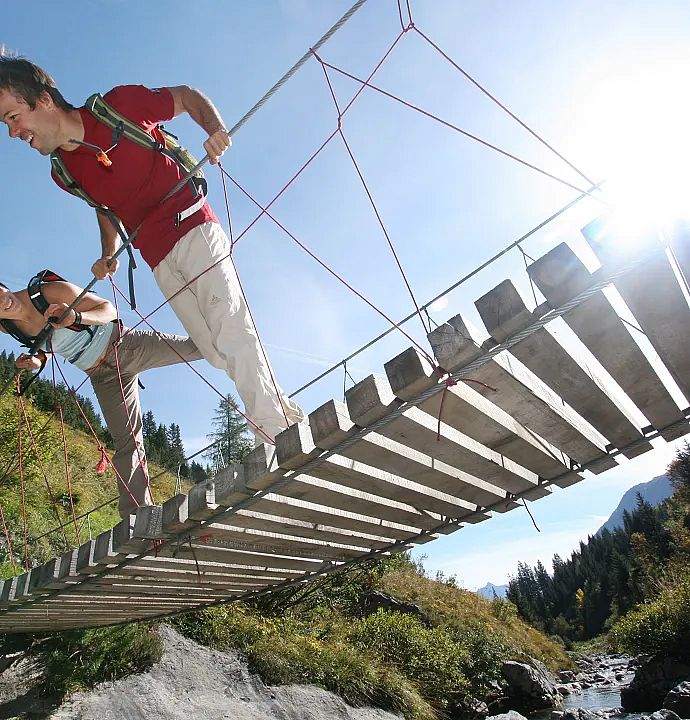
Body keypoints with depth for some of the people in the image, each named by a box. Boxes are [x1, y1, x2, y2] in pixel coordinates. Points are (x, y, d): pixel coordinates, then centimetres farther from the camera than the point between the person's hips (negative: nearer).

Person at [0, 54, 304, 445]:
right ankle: (283, 410, 8)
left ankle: (277, 428, -11)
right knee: (217, 352, -3)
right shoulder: (64, 173, 10)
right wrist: (108, 255, 10)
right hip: (160, 262, 5)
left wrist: (216, 128, -15)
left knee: (232, 332, -17)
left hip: (193, 229, -5)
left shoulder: (118, 106, -5)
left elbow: (187, 96, 5)